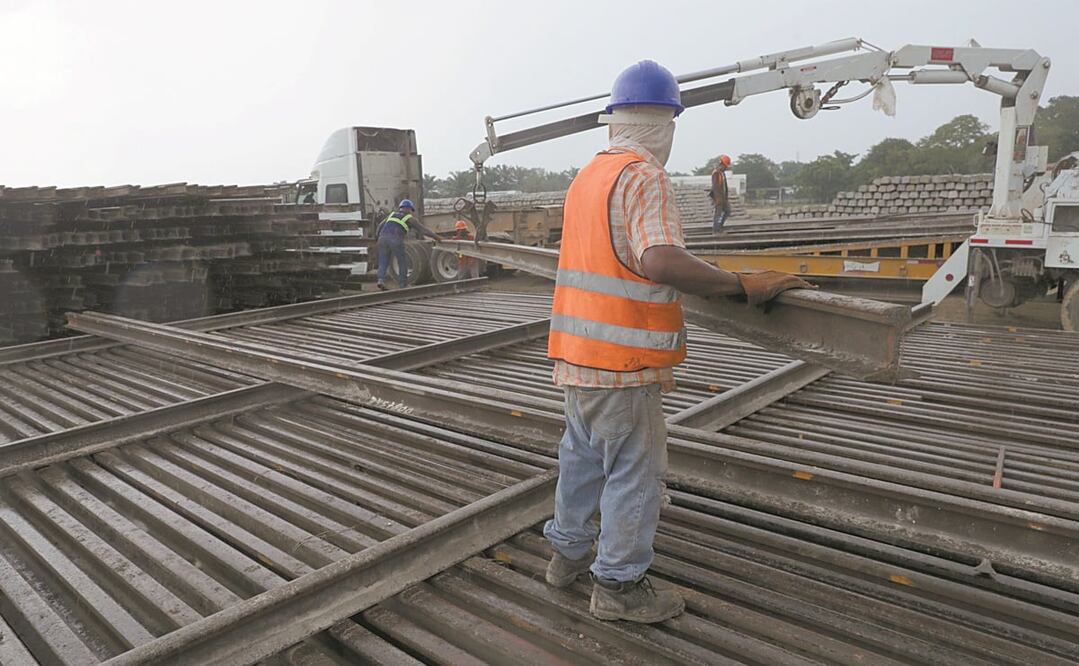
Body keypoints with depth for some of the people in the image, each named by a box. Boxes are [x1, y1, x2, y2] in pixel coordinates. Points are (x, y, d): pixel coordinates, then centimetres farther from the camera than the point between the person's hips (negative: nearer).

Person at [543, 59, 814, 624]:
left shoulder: (587, 174, 13)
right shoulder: (643, 176, -15)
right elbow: (661, 262, -31)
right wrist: (743, 286, -24)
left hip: (576, 350, 9)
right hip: (620, 361, -9)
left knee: (583, 453, 22)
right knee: (634, 469, 4)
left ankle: (568, 550, 39)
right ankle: (618, 585, 18)